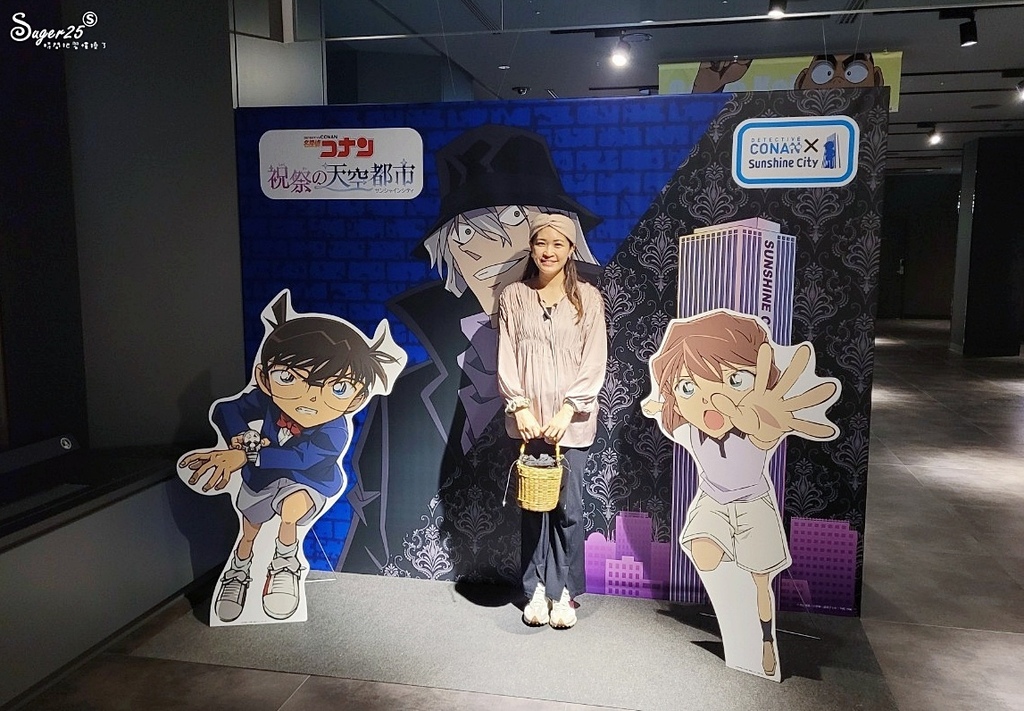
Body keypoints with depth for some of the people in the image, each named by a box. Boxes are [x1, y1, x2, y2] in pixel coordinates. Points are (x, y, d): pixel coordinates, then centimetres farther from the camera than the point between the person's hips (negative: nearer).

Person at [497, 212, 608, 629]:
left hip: (572, 421, -1)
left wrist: (567, 412, -11)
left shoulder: (587, 299, 2)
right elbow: (506, 359, 2)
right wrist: (520, 408, -9)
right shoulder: (513, 298, 5)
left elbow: (594, 363, -2)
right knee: (532, 505, 7)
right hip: (528, 420, 1)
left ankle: (564, 593, 15)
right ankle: (536, 591, 19)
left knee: (568, 507, 1)